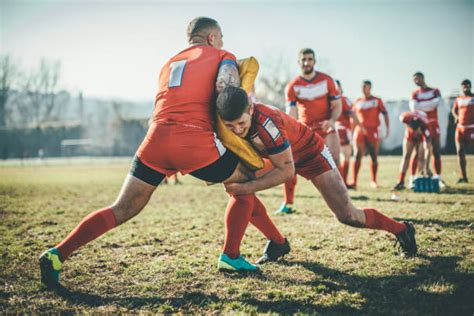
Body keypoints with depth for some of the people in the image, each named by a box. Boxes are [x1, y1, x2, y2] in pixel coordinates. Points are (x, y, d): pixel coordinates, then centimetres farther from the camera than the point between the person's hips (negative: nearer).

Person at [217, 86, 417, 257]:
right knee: (239, 192, -7)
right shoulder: (232, 120, -21)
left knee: (348, 216, -9)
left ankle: (401, 229, 17)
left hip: (311, 152, -6)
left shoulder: (265, 122, -41)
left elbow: (286, 170, -32)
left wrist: (246, 187, -35)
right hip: (278, 155, 7)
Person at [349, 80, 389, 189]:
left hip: (373, 131, -1)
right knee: (357, 156, -7)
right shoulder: (358, 101, 12)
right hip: (360, 130, 1)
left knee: (374, 157, 3)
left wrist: (387, 128, -8)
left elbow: (385, 114, 2)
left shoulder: (377, 101, 4)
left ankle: (373, 181, 15)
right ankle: (354, 182, -10)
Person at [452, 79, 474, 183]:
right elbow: (454, 110, 27)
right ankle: (464, 177, 10)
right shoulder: (458, 99, 14)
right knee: (460, 152, 2)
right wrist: (456, 116, 6)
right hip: (460, 128, 5)